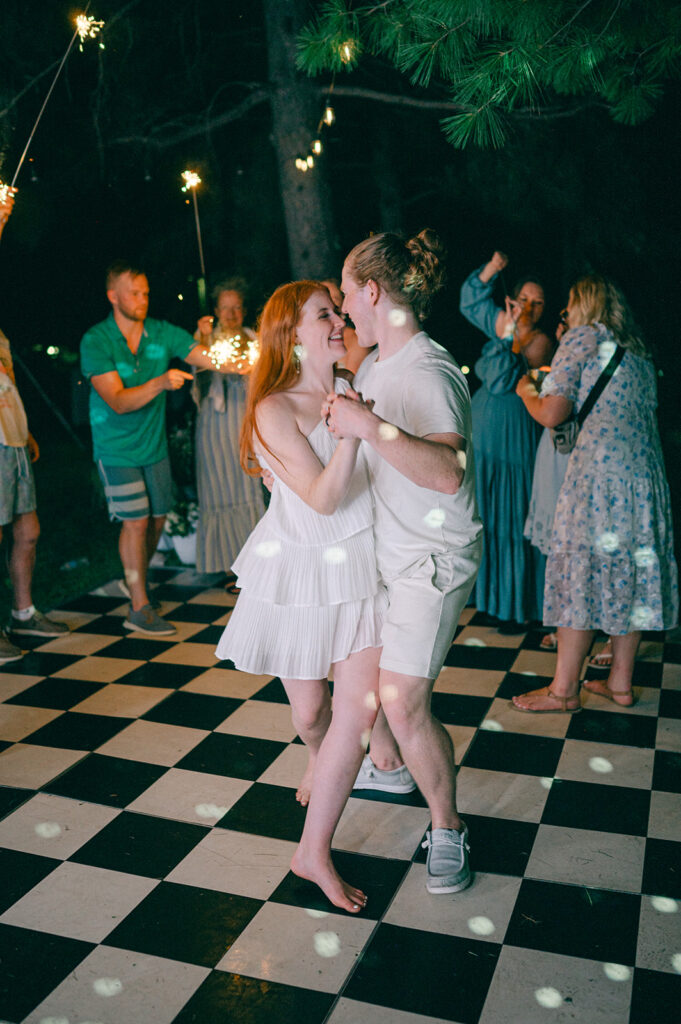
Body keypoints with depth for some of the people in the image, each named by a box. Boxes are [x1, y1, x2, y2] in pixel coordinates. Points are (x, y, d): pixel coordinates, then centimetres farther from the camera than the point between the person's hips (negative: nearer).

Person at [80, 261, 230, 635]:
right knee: (136, 520, -7)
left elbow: (206, 357, -13)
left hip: (154, 442, 5)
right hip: (117, 446, -4)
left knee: (157, 517, 11)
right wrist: (160, 383, -39)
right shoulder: (96, 341, -15)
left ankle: (135, 579, 37)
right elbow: (118, 402, -24)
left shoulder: (162, 333, -4)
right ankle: (139, 608, 5)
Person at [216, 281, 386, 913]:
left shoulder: (355, 391, 4)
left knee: (359, 708, -4)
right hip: (298, 570, -3)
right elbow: (323, 497, -23)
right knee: (309, 709, 13)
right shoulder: (275, 410, -13)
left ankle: (314, 850, 11)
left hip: (359, 565, 4)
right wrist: (350, 430, -34)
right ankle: (321, 762, 51)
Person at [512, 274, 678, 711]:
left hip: (601, 464, -7)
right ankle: (621, 682, 18)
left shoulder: (582, 337, -1)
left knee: (581, 569, -2)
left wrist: (526, 392, 13)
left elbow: (551, 414, -9)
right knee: (632, 569, 11)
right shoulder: (639, 349, 20)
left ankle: (564, 689, 4)